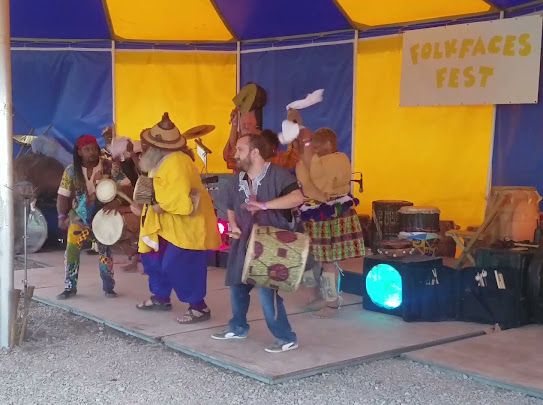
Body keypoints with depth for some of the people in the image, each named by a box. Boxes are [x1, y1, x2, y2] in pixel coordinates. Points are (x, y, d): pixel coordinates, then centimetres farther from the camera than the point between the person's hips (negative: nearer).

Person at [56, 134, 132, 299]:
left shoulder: (109, 167, -10)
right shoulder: (71, 170, -6)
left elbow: (126, 186, -12)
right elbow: (63, 195, -2)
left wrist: (116, 201, -28)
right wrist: (62, 216, -13)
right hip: (79, 216, 1)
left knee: (105, 251, 7)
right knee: (72, 250, -5)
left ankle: (109, 287, 19)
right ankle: (70, 287, 8)